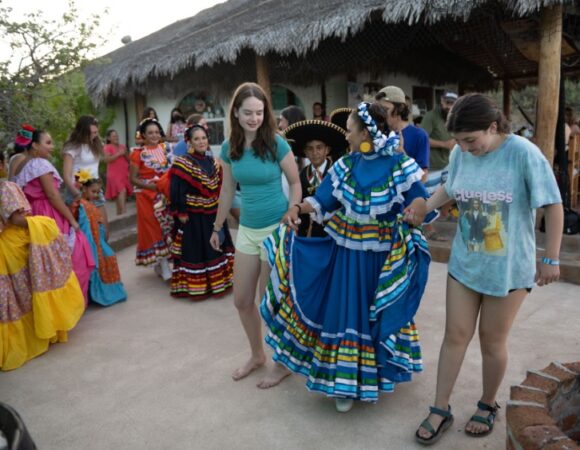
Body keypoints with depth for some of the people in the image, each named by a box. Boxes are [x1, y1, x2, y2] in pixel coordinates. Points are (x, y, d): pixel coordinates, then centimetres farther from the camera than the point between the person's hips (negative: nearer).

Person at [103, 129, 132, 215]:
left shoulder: (122, 146, 16)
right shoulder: (107, 147, 0)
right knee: (122, 191, -23)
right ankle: (123, 211, -29)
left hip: (124, 173, 6)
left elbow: (128, 160, 18)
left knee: (122, 192, 6)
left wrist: (125, 154, -3)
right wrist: (118, 154, -15)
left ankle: (119, 212, 16)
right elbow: (106, 160, -13)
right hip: (114, 174, -6)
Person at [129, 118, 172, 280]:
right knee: (155, 228, -1)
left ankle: (161, 264, 23)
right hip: (147, 195, -5)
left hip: (166, 194, 5)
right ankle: (164, 268, 4)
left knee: (168, 227, 7)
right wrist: (151, 185, -19)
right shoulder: (138, 153, -6)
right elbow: (133, 178, -7)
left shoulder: (164, 148, 7)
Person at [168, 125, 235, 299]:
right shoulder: (182, 164, -11)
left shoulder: (214, 163, 8)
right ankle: (196, 286, 13)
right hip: (193, 217, -6)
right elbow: (176, 192, -16)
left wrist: (220, 209, 9)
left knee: (217, 248, 14)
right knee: (195, 251, 1)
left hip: (213, 215, 7)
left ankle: (218, 281, 28)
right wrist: (181, 213, -18)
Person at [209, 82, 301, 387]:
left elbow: (295, 183, -4)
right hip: (247, 230, 5)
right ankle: (257, 355, 36)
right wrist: (217, 228, 18)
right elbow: (227, 191, 11)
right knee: (242, 301, 13)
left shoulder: (276, 144, -12)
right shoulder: (229, 148, 1)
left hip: (276, 228, -5)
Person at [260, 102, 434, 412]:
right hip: (346, 251, 3)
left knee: (381, 314, 11)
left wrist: (419, 207, -30)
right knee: (345, 313, 9)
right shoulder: (345, 165, 1)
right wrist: (298, 207, -17)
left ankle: (377, 371, 36)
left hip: (384, 256, -3)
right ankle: (345, 381, 28)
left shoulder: (401, 165, -8)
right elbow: (322, 200, 0)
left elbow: (420, 198, -7)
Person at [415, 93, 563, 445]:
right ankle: (441, 409, 24)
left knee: (492, 341, 11)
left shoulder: (524, 153, -18)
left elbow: (553, 206, -12)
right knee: (455, 335, 8)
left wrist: (551, 259, -9)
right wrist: (422, 208, -2)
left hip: (509, 266, -3)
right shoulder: (461, 154, -7)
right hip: (464, 262, 4)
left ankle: (488, 405, 36)